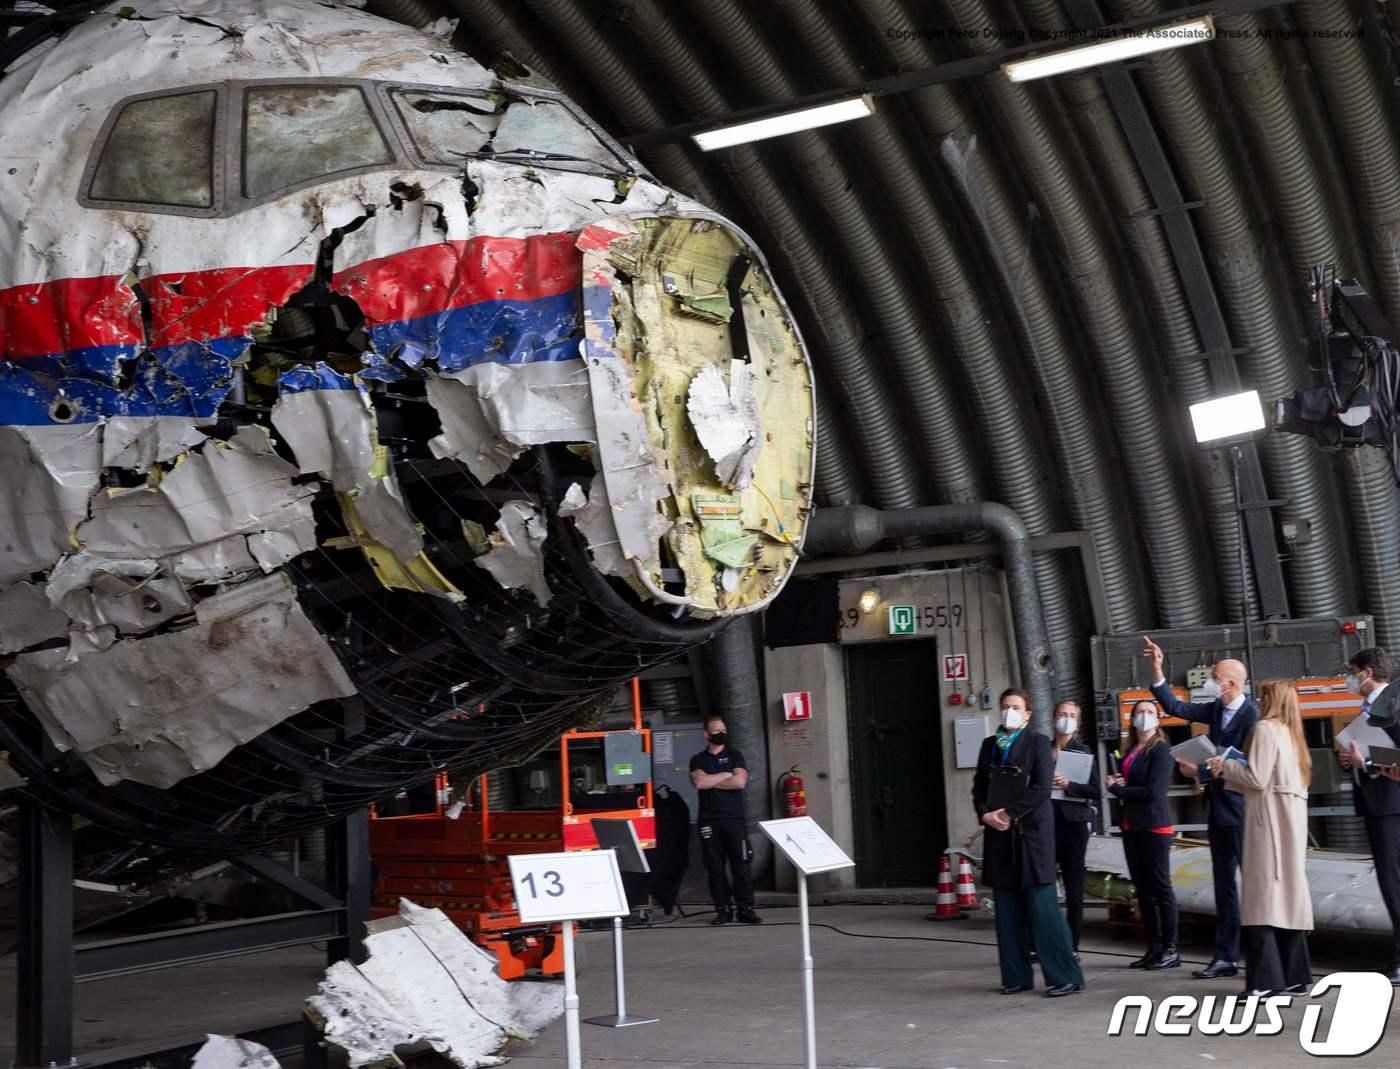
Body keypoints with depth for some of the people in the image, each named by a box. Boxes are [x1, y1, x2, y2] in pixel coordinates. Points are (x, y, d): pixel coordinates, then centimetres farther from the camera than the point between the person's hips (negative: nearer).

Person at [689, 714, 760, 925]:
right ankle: (722, 910, 5)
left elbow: (740, 781, -6)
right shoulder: (698, 760, 12)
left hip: (734, 818, -1)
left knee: (740, 864, -5)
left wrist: (710, 781, -2)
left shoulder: (734, 756, 11)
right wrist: (726, 775, -3)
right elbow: (699, 782, -8)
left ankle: (745, 909, -3)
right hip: (708, 820, 1)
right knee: (715, 866, -1)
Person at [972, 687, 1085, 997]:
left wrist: (1009, 814, -12)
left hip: (1031, 832, -5)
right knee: (1007, 909, 5)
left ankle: (1064, 976, -3)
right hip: (999, 835, 5)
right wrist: (985, 814, -4)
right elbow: (979, 785, 14)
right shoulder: (990, 744, 15)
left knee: (1043, 907, -8)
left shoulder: (1037, 742, -1)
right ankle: (1016, 975, 12)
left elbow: (1041, 788, -10)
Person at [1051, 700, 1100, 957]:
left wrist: (1068, 785, -16)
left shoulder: (1083, 752, 3)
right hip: (1047, 822, 2)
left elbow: (1095, 790, -3)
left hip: (1074, 823, -2)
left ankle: (1072, 947, 7)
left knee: (1074, 889, 0)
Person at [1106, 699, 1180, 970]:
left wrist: (1117, 789, -8)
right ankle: (1153, 948, 15)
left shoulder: (1160, 750, -8)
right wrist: (1117, 783, 0)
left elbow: (1154, 791, -17)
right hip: (1131, 826, 8)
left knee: (1160, 888, -3)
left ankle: (1170, 949, 2)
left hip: (1154, 826, -8)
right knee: (1142, 888, 9)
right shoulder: (1131, 751, 15)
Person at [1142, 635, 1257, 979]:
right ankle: (1226, 957, 18)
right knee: (1223, 885, 12)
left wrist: (1200, 772, -15)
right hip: (1219, 809, 8)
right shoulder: (1217, 709, 7)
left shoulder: (1251, 714, -17)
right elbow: (1175, 707, 9)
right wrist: (1157, 670, 1)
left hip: (1240, 811, -8)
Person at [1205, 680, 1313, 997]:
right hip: (1290, 816, 9)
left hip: (1271, 819, -9)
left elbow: (1258, 778, -15)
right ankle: (1293, 975, 10)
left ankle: (1266, 979, -16)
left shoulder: (1265, 728, -8)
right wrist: (1228, 775, 17)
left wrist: (1226, 765, -1)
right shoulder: (1289, 733, 20)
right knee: (1288, 889, 9)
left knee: (1264, 894, -12)